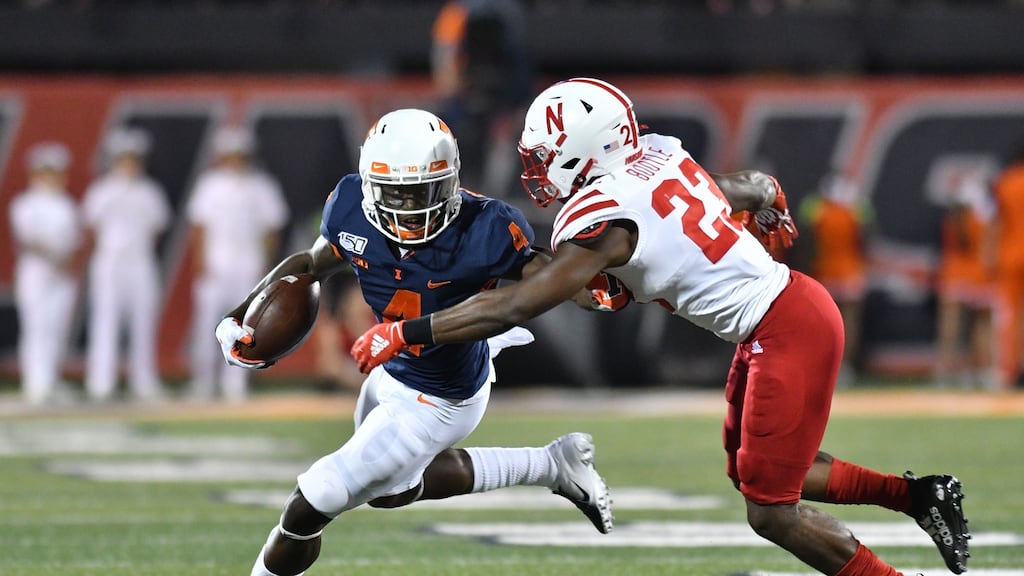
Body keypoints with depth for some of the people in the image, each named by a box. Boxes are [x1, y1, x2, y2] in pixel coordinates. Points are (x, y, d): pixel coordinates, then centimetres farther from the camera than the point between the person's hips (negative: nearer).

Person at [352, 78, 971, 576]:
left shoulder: (601, 216, -18)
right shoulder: (660, 152, 5)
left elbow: (513, 307, -19)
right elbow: (757, 191, 17)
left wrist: (402, 334, -13)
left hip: (786, 333, -9)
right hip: (792, 302, 9)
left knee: (770, 510, -1)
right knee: (749, 469, 22)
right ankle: (921, 495, 25)